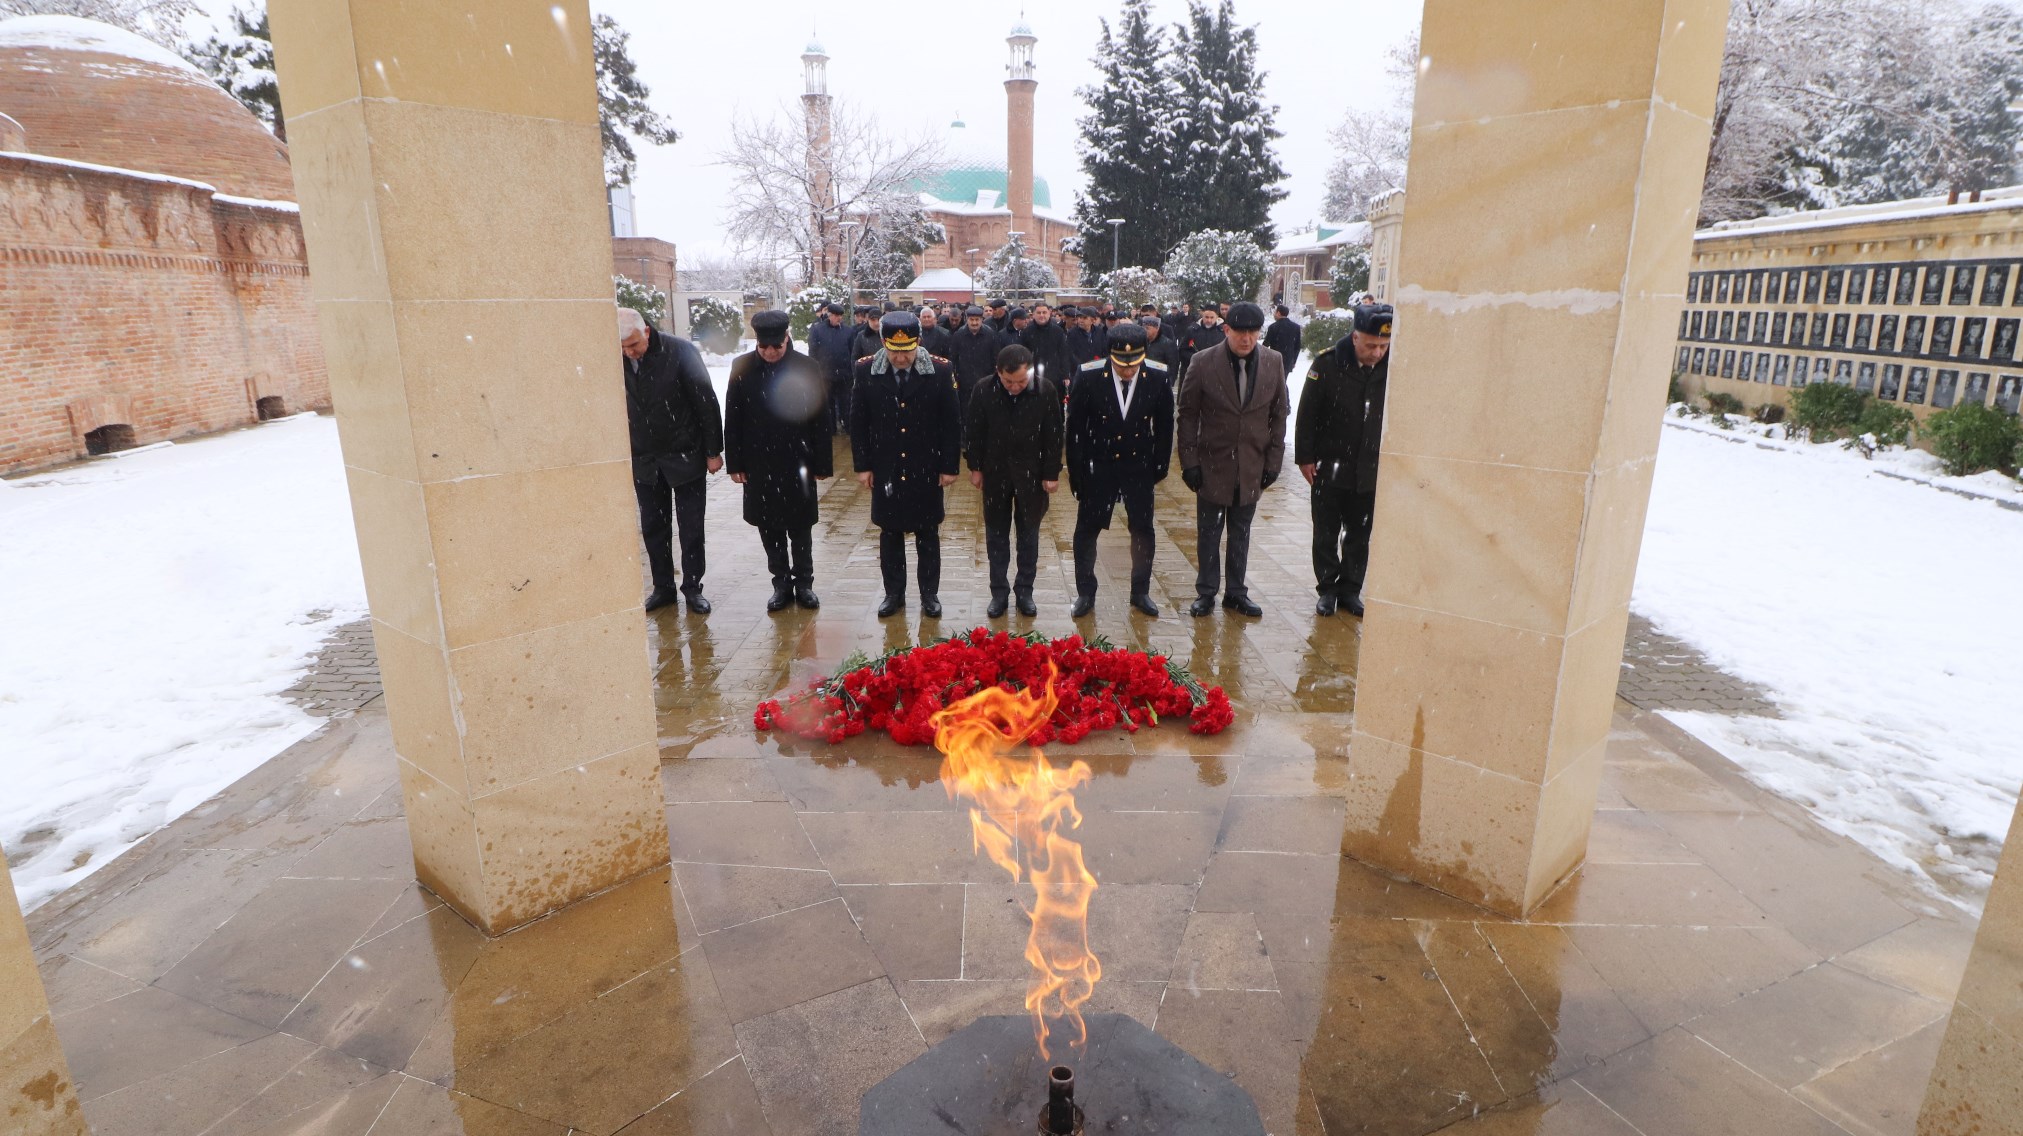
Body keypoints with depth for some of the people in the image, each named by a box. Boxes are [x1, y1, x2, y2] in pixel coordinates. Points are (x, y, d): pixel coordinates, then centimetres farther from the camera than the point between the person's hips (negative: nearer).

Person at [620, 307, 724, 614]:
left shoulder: (680, 351, -15)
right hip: (644, 459, 4)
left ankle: (692, 586, 18)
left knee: (691, 527, 5)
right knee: (653, 527, 11)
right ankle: (663, 587, 24)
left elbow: (706, 402, -10)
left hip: (685, 456, -4)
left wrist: (713, 451, -9)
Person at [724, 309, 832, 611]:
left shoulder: (808, 368, -7)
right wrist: (734, 462, -1)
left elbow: (821, 419, -4)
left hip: (797, 462, -2)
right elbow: (732, 419, 2)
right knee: (769, 527, 10)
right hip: (758, 464, 2)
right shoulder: (741, 367, -2)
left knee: (800, 527, 8)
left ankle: (804, 583, 23)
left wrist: (822, 464, -4)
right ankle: (781, 583, 23)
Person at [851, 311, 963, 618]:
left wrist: (950, 466, -4)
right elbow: (858, 423, 2)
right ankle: (894, 593, 25)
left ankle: (930, 594, 24)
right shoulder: (866, 371, -5)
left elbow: (952, 423, -3)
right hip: (885, 470, 1)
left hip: (926, 470, -1)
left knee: (928, 535, 10)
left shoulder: (939, 372, -8)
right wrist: (862, 465, -1)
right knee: (889, 534, 11)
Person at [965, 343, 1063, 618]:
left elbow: (1053, 435, -7)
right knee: (996, 533, 9)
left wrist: (1052, 473, -5)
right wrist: (975, 467, 0)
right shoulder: (983, 390, -12)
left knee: (1029, 534, 11)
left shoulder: (1046, 390, -14)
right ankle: (999, 590, 22)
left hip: (1032, 472, 0)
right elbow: (975, 432, -2)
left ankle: (1025, 590, 23)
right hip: (995, 472, 1)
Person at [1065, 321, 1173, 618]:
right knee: (1086, 530, 6)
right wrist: (1076, 472, -6)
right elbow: (1075, 428, -8)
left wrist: (1160, 466, 3)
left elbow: (1165, 426, 1)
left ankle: (1140, 592, 27)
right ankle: (1085, 593, 23)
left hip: (1140, 467, 1)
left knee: (1143, 531, 9)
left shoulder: (1158, 377, -12)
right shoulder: (1089, 376, -17)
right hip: (1099, 467, -1)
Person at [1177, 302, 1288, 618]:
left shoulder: (1274, 363, -1)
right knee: (1209, 532, 8)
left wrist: (1273, 461, 2)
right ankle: (1206, 592, 21)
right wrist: (1189, 461, -8)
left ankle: (1236, 592, 26)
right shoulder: (1204, 363, -9)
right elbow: (1188, 414, -5)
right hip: (1213, 463, -2)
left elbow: (1278, 415, 5)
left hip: (1251, 466, 2)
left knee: (1241, 533, 14)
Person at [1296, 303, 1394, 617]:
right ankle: (1327, 589, 22)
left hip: (1370, 471, 2)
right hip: (1329, 467, -2)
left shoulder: (1393, 368, -5)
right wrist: (1304, 457, -6)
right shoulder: (1327, 364, -11)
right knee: (1326, 533, 9)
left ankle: (1350, 589, 25)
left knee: (1359, 536, 12)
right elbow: (1307, 414, -6)